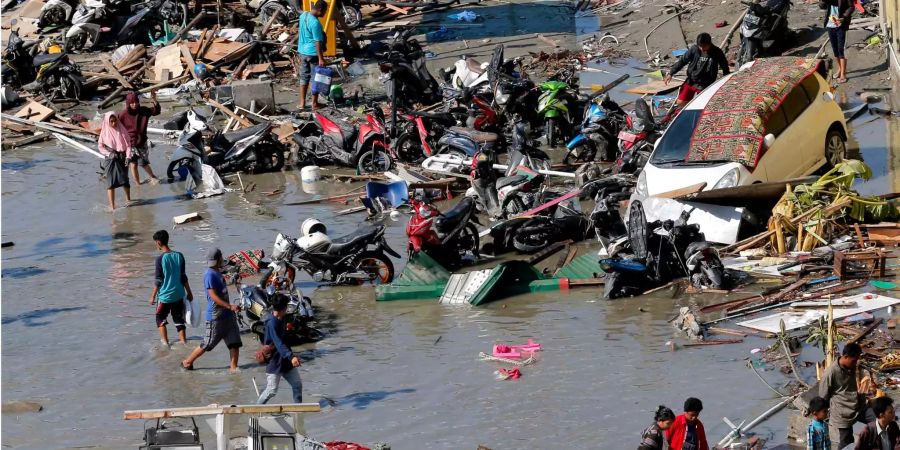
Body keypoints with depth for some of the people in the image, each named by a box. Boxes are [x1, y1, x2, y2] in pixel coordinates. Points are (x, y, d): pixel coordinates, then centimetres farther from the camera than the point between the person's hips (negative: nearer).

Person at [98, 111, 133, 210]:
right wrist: (109, 153, -12)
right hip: (110, 159, -1)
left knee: (124, 179, -2)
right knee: (111, 183, -5)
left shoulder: (122, 130, 1)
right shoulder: (105, 132, 0)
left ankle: (128, 198, 27)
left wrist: (128, 156, -11)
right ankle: (112, 206, -5)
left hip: (122, 157, 1)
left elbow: (128, 145, 2)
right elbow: (100, 146, 3)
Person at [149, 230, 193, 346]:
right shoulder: (179, 256, -1)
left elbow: (159, 280, -11)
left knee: (160, 318, 12)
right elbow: (183, 277, 5)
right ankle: (183, 341, 12)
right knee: (179, 319, 13)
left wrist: (153, 296, -2)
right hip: (179, 295, 4)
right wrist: (189, 293, 15)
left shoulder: (160, 259, -14)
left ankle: (164, 341, 4)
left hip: (165, 295, -4)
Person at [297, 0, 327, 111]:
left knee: (304, 77, 14)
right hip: (313, 53, -8)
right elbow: (318, 42, -23)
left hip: (302, 51, 8)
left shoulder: (303, 15, 2)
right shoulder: (315, 23, -24)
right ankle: (314, 104, 9)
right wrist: (321, 58, -20)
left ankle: (302, 103, 17)